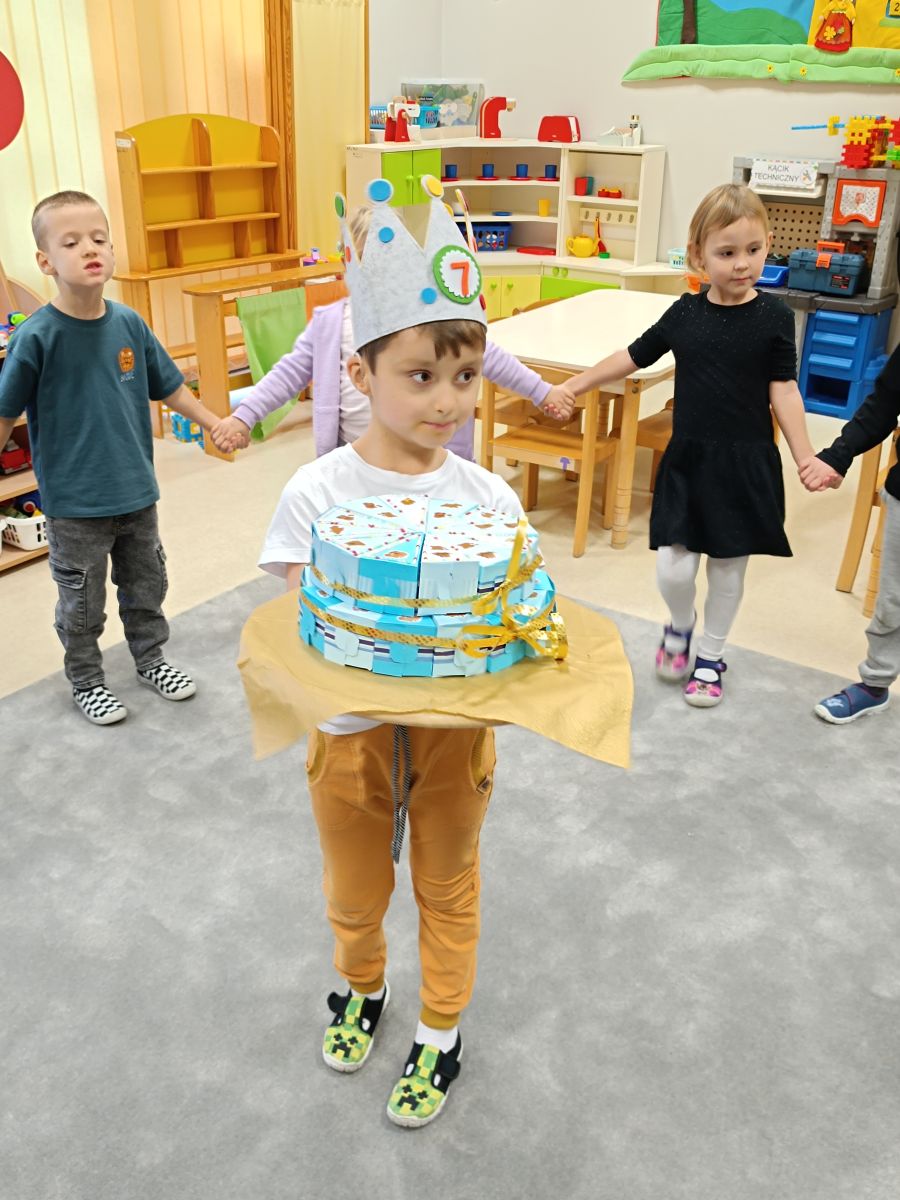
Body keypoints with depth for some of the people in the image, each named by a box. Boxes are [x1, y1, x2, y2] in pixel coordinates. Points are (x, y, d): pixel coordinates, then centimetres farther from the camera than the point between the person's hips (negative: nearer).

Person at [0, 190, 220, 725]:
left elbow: (170, 387, 9)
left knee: (146, 585, 20)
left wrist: (216, 425, 11)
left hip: (137, 490, 4)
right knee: (82, 603, 11)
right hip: (75, 502, -4)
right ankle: (87, 681, 32)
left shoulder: (129, 323, -4)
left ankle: (151, 658, 42)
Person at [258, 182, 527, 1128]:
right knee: (355, 893, 23)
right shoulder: (317, 495, -15)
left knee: (447, 888, 22)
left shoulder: (487, 496, -10)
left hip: (456, 726, 1)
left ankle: (439, 1031, 46)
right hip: (352, 725, 0)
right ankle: (361, 984, 56)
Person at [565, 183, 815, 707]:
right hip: (688, 458, 1)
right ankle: (680, 625, 30)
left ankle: (711, 656, 31)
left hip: (746, 463, -1)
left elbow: (784, 391, -4)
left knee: (728, 566, 10)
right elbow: (633, 357, 10)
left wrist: (807, 459, -11)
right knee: (673, 569, -4)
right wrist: (572, 387, 12)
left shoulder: (773, 317, -5)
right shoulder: (685, 313, 0)